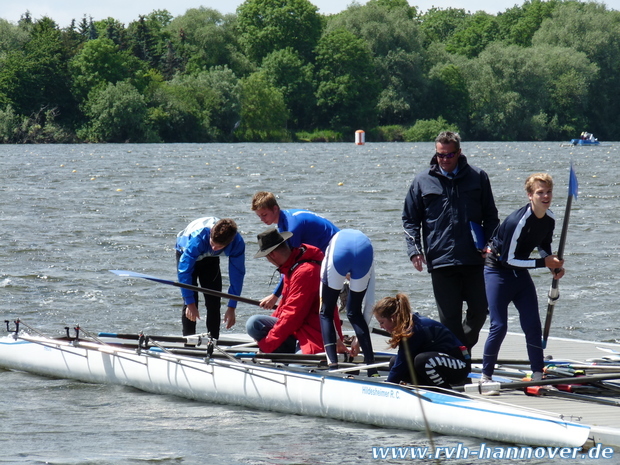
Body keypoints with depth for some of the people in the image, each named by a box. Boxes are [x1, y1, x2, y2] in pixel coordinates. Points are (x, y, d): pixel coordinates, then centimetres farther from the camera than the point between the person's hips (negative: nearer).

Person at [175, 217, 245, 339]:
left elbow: (237, 274, -22)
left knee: (214, 302, -6)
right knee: (190, 303, -15)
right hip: (186, 253, -3)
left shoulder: (237, 243, -33)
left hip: (210, 259, 3)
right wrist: (190, 303, -36)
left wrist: (231, 308, -21)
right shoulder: (198, 238, -43)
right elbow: (184, 270, -38)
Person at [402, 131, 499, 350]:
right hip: (440, 261, -1)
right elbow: (410, 219, 11)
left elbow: (491, 216, 13)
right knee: (449, 318, -1)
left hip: (474, 259, 1)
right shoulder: (423, 181, 7)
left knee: (479, 311, 4)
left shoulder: (478, 177, 7)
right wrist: (414, 250, -2)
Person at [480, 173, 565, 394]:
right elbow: (508, 259, -24)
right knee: (499, 326, -10)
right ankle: (485, 377, 1)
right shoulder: (518, 222, -28)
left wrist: (556, 267, -2)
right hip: (498, 270, -7)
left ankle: (538, 376, 7)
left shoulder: (550, 219, -4)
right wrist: (544, 263, -22)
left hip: (520, 272, 7)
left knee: (532, 324, 1)